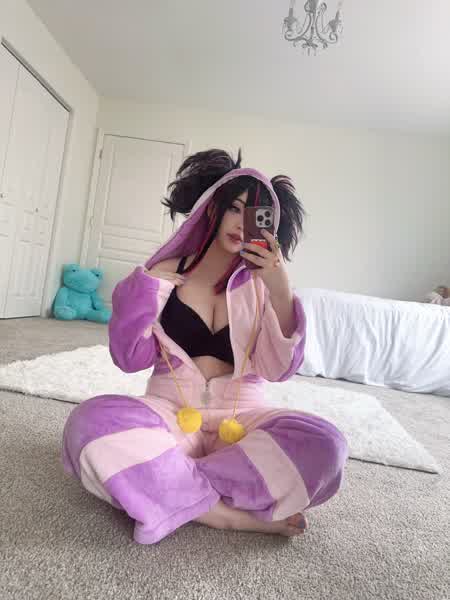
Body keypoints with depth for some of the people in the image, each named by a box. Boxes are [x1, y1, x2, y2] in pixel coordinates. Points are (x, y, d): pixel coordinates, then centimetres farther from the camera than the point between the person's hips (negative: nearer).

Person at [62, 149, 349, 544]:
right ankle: (236, 514, -18)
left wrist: (282, 292, -21)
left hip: (240, 418, 1)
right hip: (170, 412, 0)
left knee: (324, 445, -26)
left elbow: (280, 369, -8)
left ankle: (170, 497, -17)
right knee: (92, 423, -29)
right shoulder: (168, 271, 2)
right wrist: (142, 290, -13)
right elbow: (131, 359, -1)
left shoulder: (262, 284, 3)